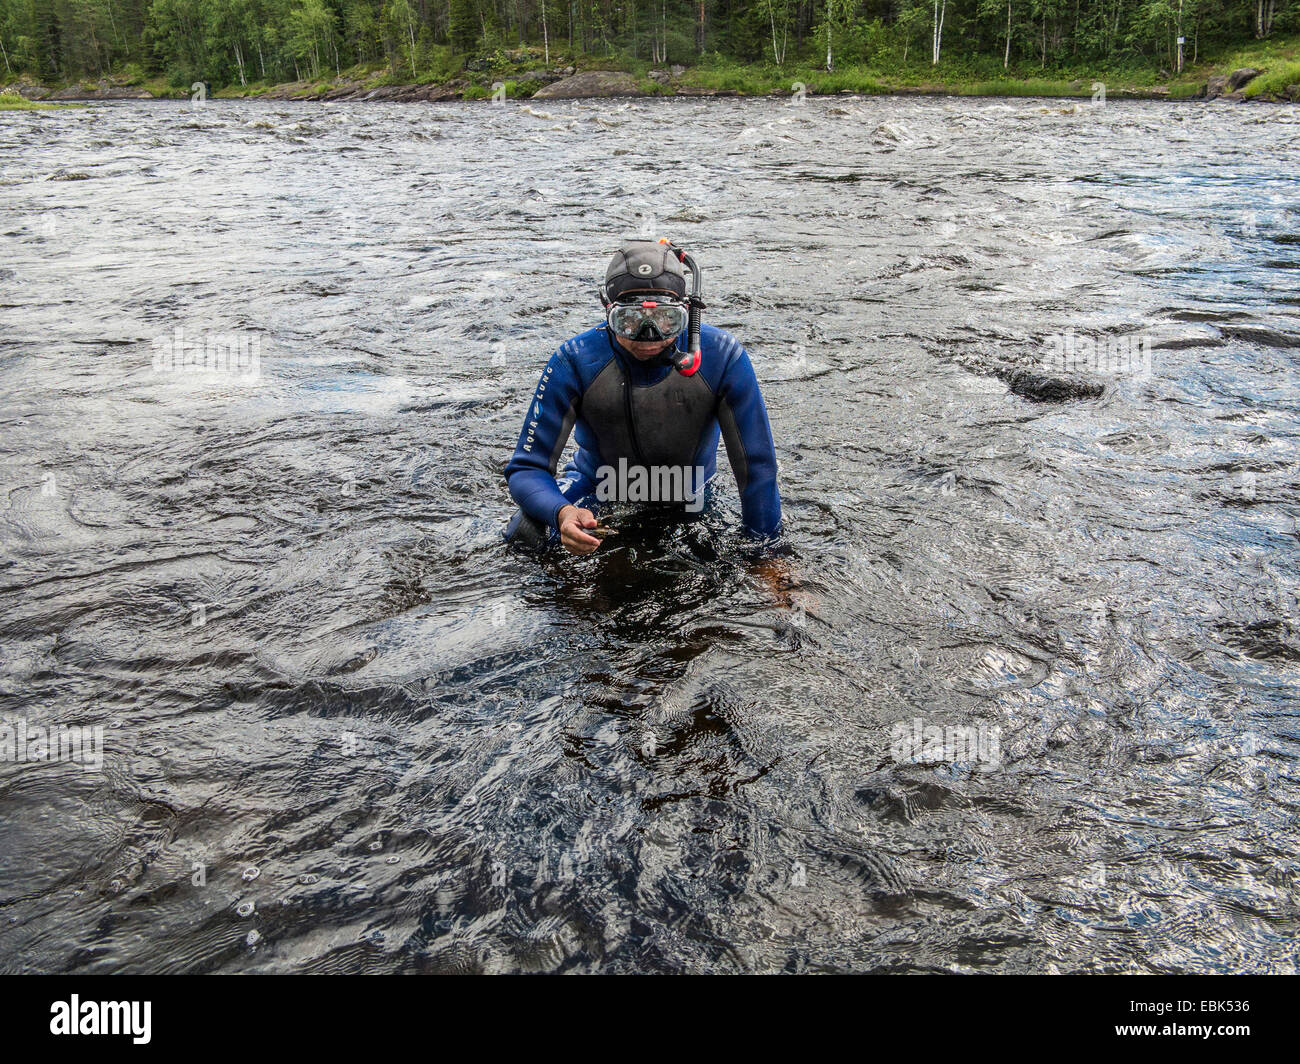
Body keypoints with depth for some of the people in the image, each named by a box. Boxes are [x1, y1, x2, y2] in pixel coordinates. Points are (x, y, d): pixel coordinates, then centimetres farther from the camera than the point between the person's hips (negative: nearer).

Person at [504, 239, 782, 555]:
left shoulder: (722, 357, -27)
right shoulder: (576, 361, -27)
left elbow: (757, 466, -18)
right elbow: (526, 469, -25)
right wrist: (563, 513, -46)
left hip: (690, 498, 3)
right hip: (598, 486, -2)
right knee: (526, 533, -23)